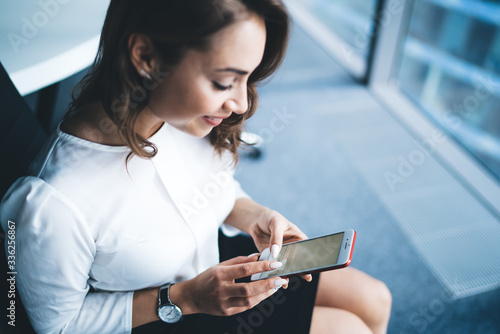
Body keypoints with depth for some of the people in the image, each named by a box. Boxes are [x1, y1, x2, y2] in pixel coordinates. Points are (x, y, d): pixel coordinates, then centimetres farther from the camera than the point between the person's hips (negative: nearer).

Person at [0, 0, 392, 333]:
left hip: (217, 267, 6)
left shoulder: (187, 116, -19)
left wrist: (255, 218, -17)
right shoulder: (54, 207, -38)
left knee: (374, 301, 9)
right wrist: (182, 299, -27)